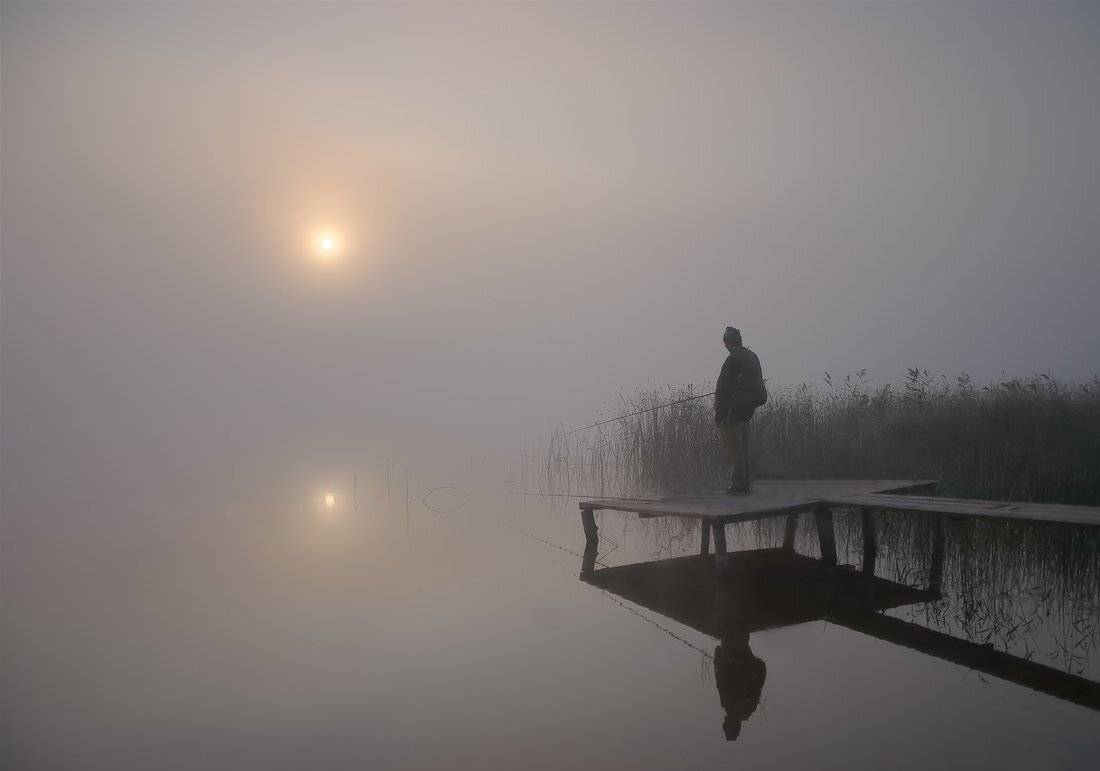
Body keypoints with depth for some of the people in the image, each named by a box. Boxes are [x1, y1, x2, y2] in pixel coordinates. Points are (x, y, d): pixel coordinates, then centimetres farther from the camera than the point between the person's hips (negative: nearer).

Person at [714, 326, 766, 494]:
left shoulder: (733, 360, -17)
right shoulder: (752, 356, 12)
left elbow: (723, 388, -18)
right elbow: (755, 382, 18)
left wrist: (718, 414, -15)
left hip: (733, 410, -9)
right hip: (747, 410, 9)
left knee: (732, 448, -5)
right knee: (743, 447, 15)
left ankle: (737, 484, -5)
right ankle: (744, 483, 19)